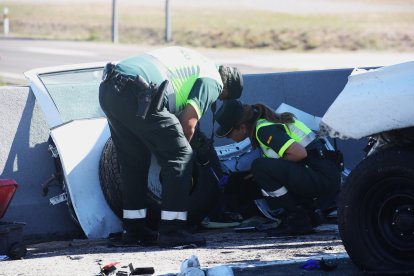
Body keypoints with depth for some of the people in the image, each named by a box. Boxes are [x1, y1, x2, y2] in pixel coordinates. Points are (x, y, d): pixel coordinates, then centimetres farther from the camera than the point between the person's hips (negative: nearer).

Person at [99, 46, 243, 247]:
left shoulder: (191, 59, 34)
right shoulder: (213, 82, 8)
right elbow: (188, 123, -1)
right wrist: (180, 146, 16)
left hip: (108, 88, 9)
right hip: (136, 95, -9)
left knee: (133, 162, 22)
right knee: (181, 157, 0)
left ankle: (133, 229, 26)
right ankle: (171, 231, -1)